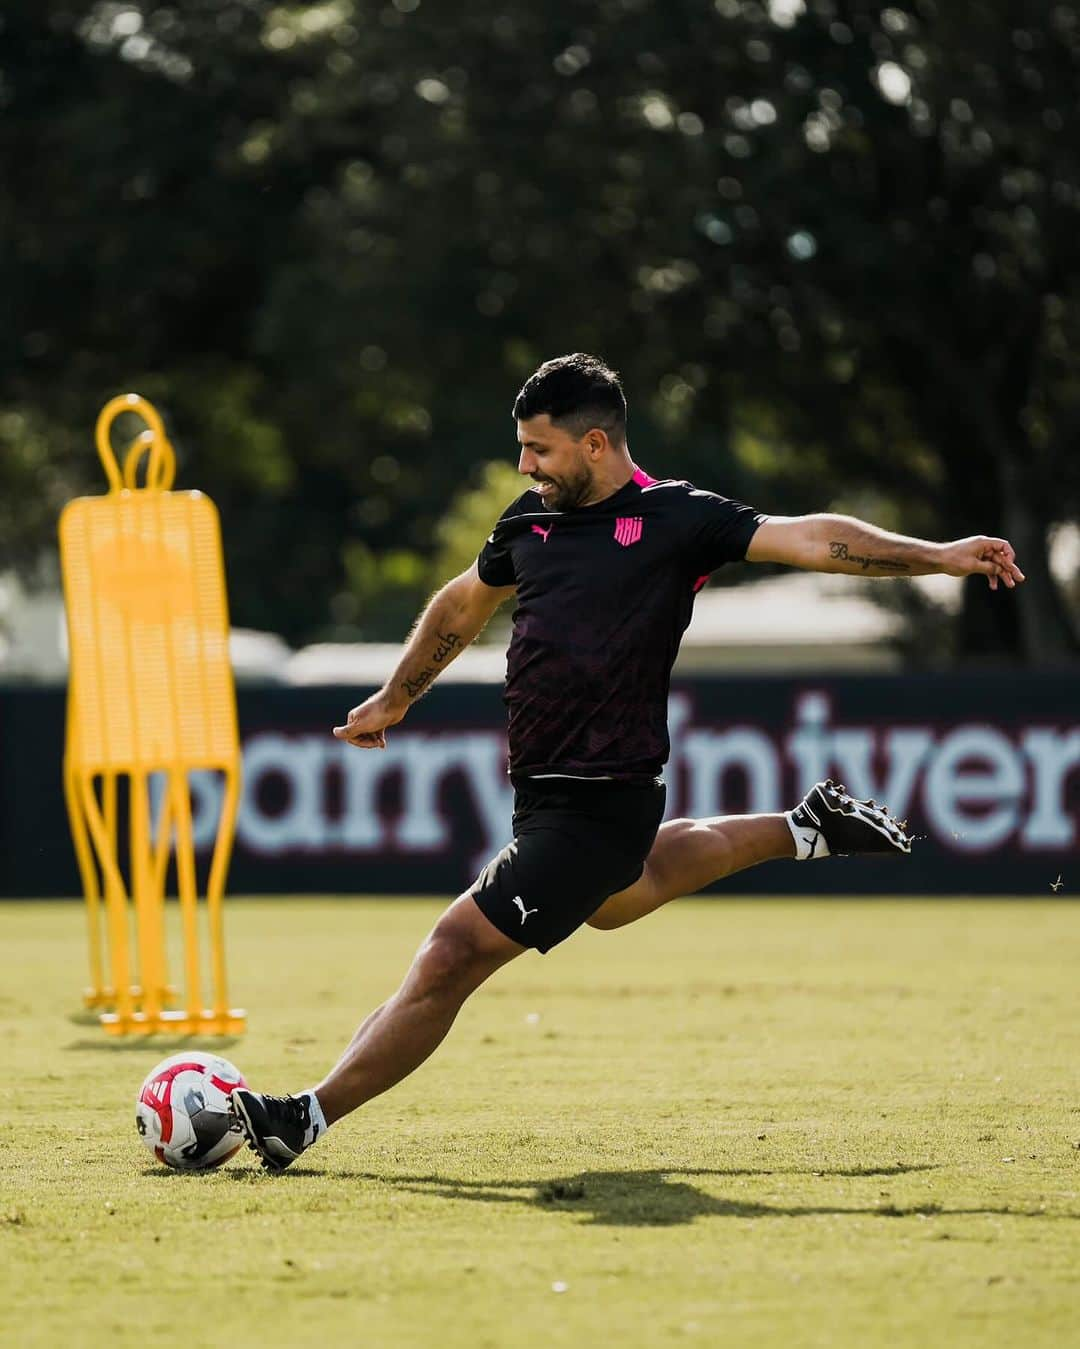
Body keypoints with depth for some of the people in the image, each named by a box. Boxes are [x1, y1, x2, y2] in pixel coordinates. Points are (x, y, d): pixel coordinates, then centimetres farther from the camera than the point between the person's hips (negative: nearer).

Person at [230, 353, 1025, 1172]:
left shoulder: (675, 520, -10)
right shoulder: (530, 521, 9)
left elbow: (807, 539, -14)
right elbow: (464, 604, 26)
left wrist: (937, 556, -23)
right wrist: (394, 700, 36)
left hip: (597, 804, -9)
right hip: (545, 793, 9)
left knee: (454, 957, -12)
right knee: (610, 899, 37)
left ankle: (308, 1118, -6)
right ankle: (804, 831, 47)